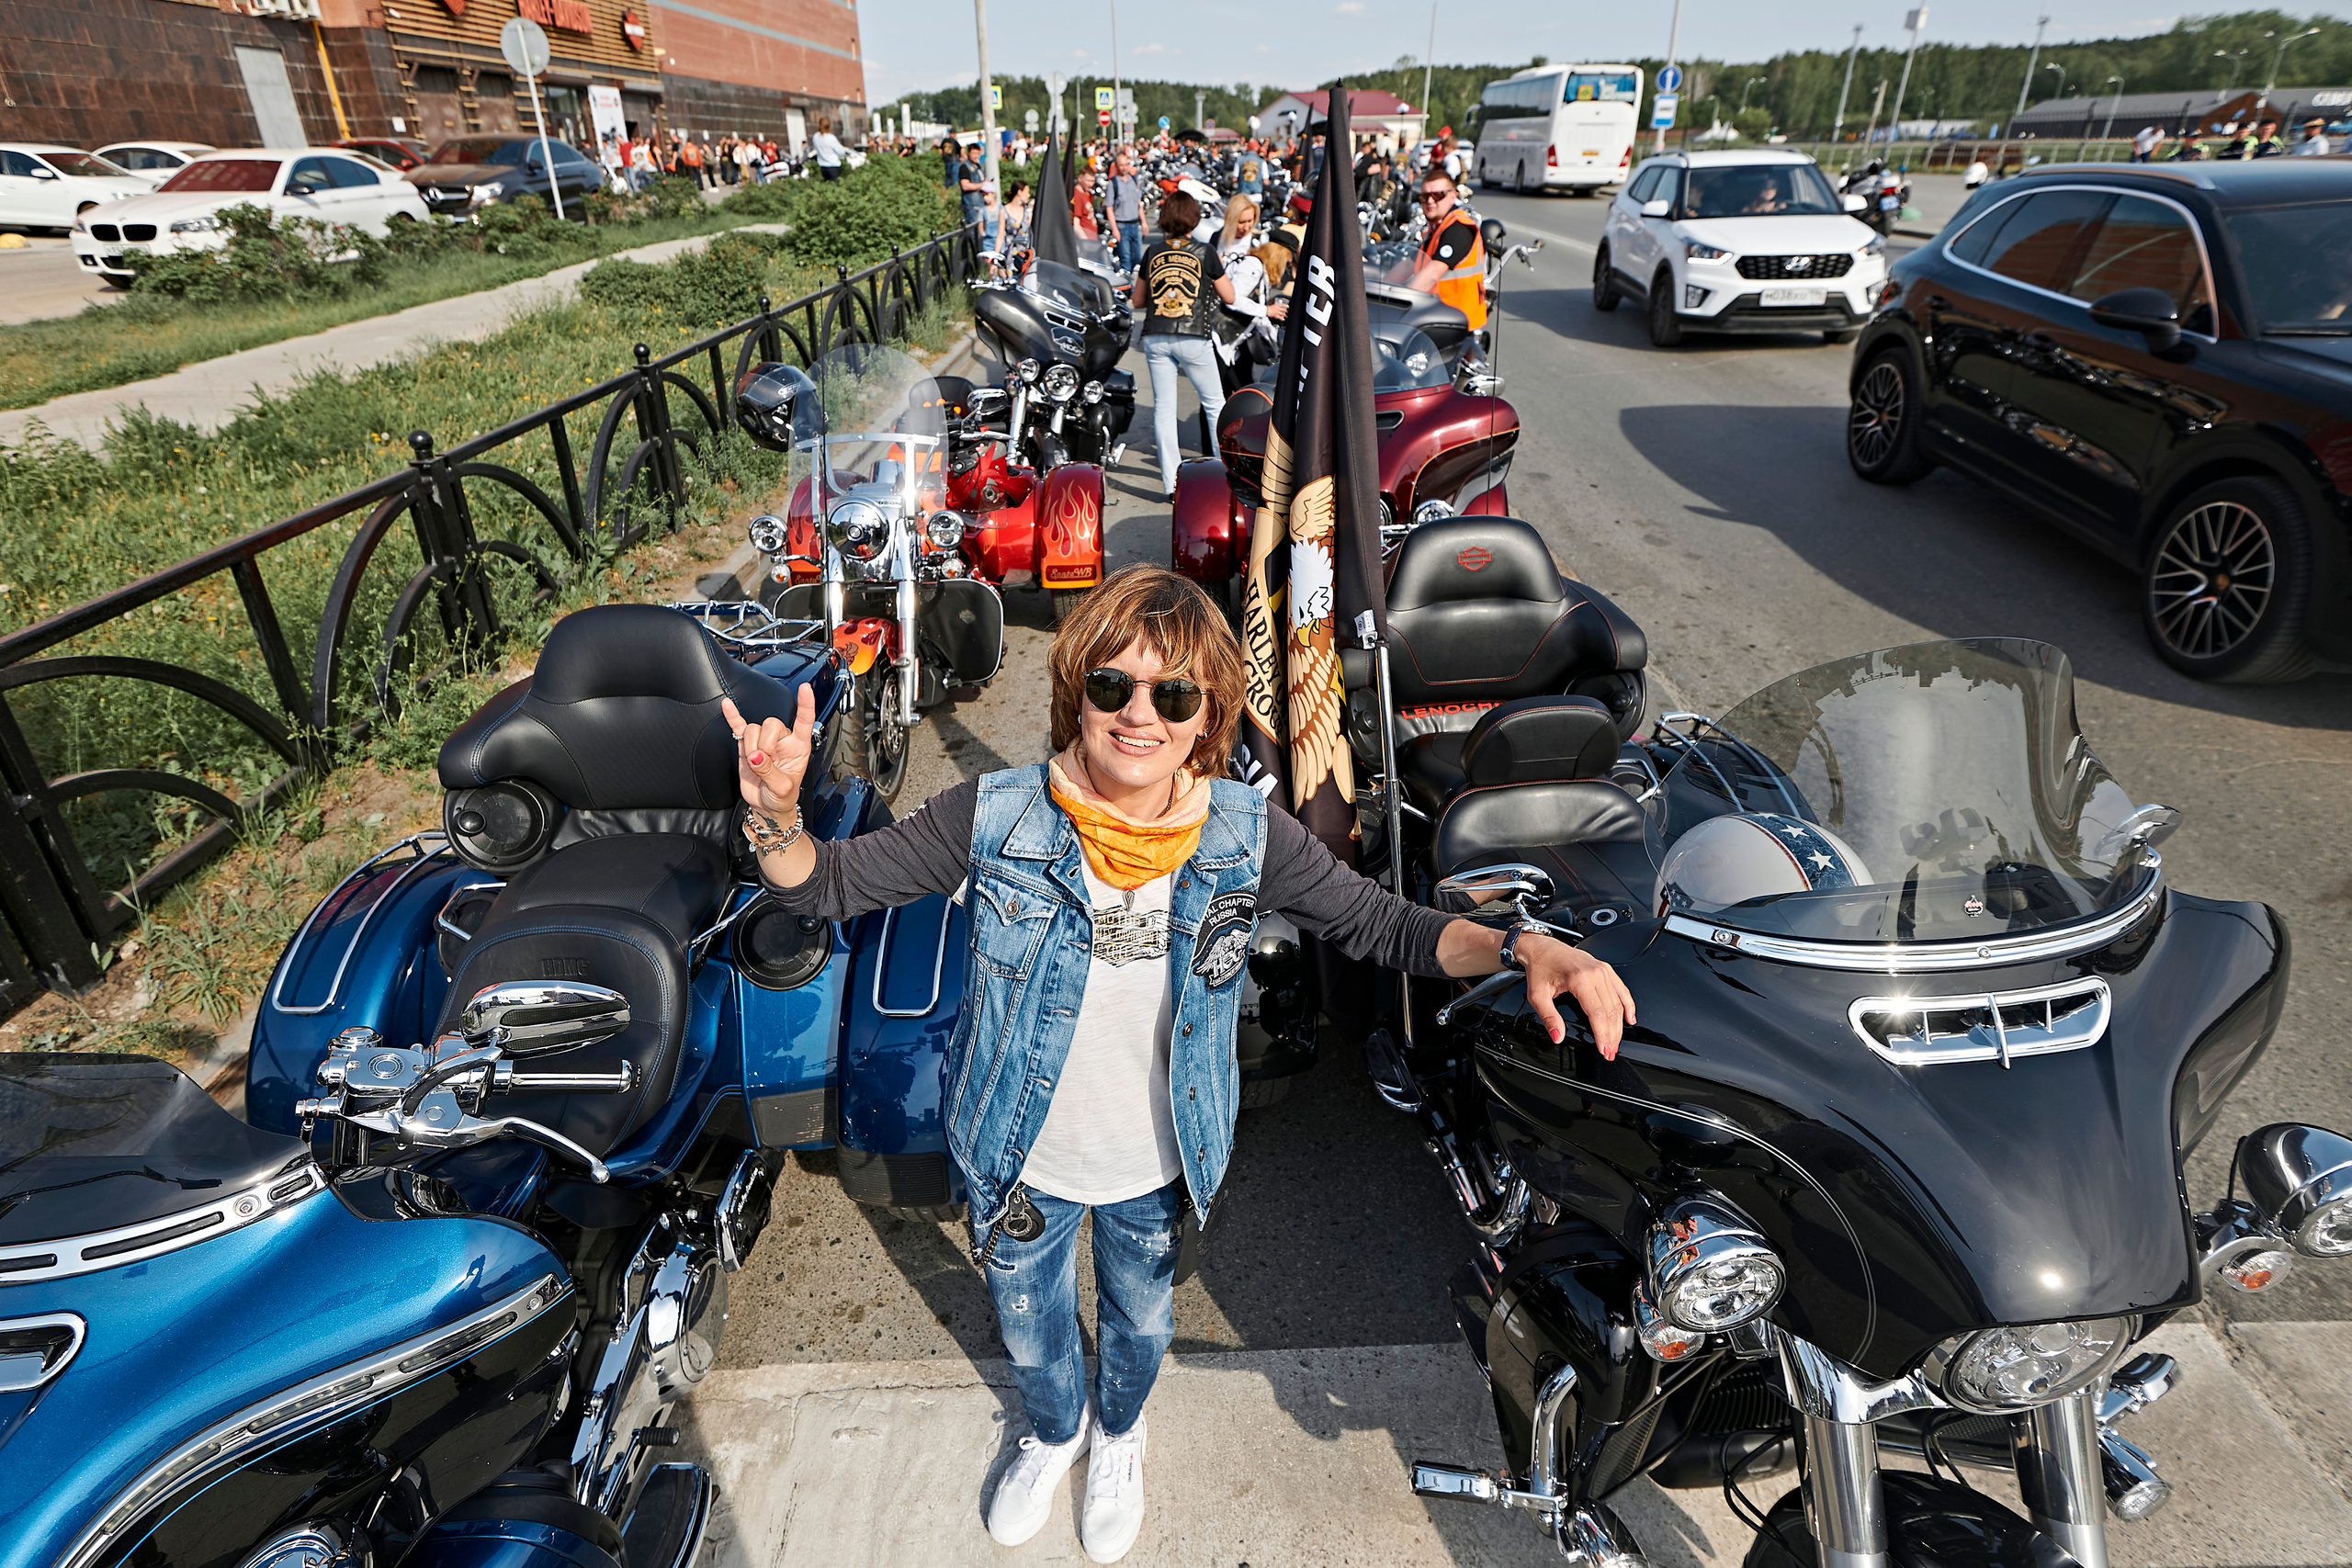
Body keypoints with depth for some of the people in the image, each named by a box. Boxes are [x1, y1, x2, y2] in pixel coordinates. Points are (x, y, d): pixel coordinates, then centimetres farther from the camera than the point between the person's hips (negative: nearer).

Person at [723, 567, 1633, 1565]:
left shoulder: (1245, 837, -22)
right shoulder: (996, 820, -26)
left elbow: (1384, 927, -14)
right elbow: (826, 885, -17)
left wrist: (1522, 949, -31)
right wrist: (775, 815, -40)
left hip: (1157, 1163, 1)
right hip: (1022, 1158, 0)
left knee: (1140, 1317, 31)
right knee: (1028, 1323, 29)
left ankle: (1118, 1432, 69)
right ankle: (1055, 1430, 67)